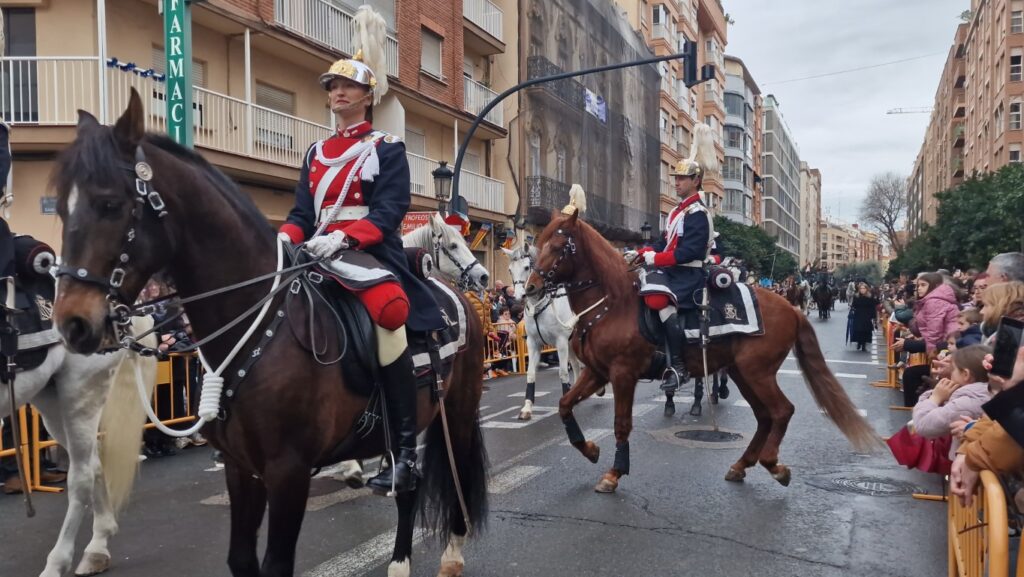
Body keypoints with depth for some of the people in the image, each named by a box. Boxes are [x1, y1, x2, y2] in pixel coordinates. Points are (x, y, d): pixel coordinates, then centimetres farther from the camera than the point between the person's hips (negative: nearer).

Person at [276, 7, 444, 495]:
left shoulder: (387, 147, 4)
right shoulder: (316, 153, 21)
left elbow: (389, 211, -10)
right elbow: (303, 211, 15)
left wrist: (344, 237, -27)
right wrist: (284, 237, -8)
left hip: (372, 251, -7)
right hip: (322, 253, 7)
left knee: (389, 315, -33)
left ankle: (405, 452, -27)